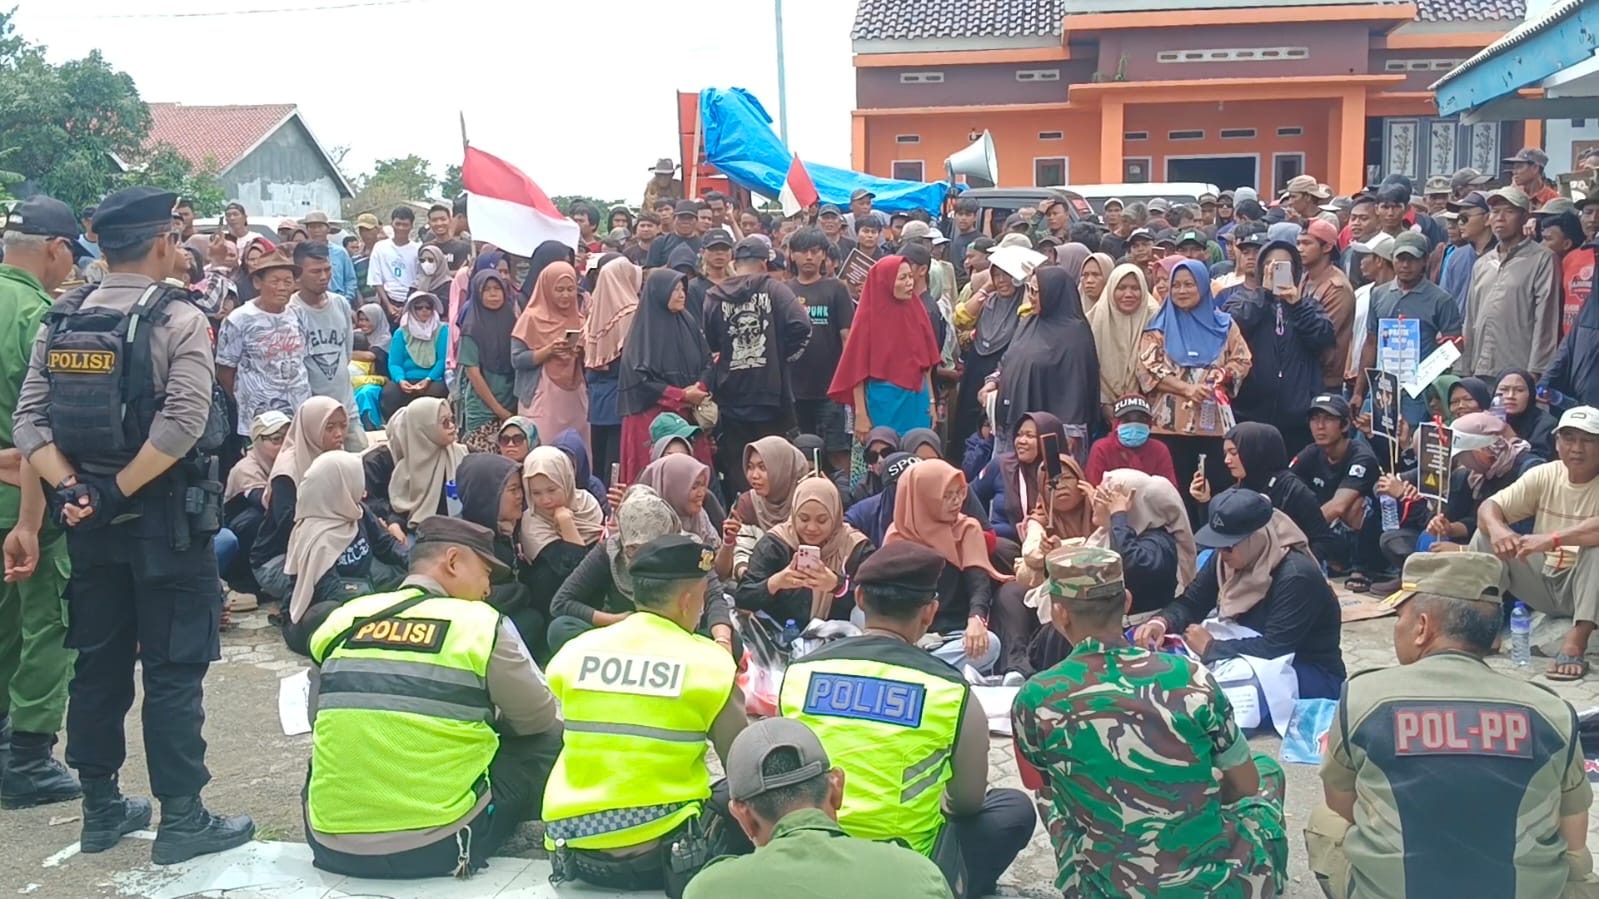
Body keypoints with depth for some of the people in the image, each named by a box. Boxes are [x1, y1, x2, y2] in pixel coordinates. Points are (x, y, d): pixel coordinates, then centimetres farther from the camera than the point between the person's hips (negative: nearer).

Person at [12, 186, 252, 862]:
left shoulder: (59, 322, 5)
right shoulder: (178, 320, -11)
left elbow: (28, 423, -3)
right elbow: (183, 423, -23)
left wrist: (73, 491, -10)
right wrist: (118, 491, -17)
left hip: (87, 521, 6)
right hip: (163, 519, -5)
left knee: (98, 663, 14)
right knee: (173, 669, 1)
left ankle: (100, 809, 24)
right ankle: (181, 818, 6)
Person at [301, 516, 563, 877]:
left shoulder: (340, 621, 4)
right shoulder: (481, 624, -5)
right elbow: (541, 718, 7)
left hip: (331, 844, 4)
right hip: (436, 847, -4)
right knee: (548, 739, 14)